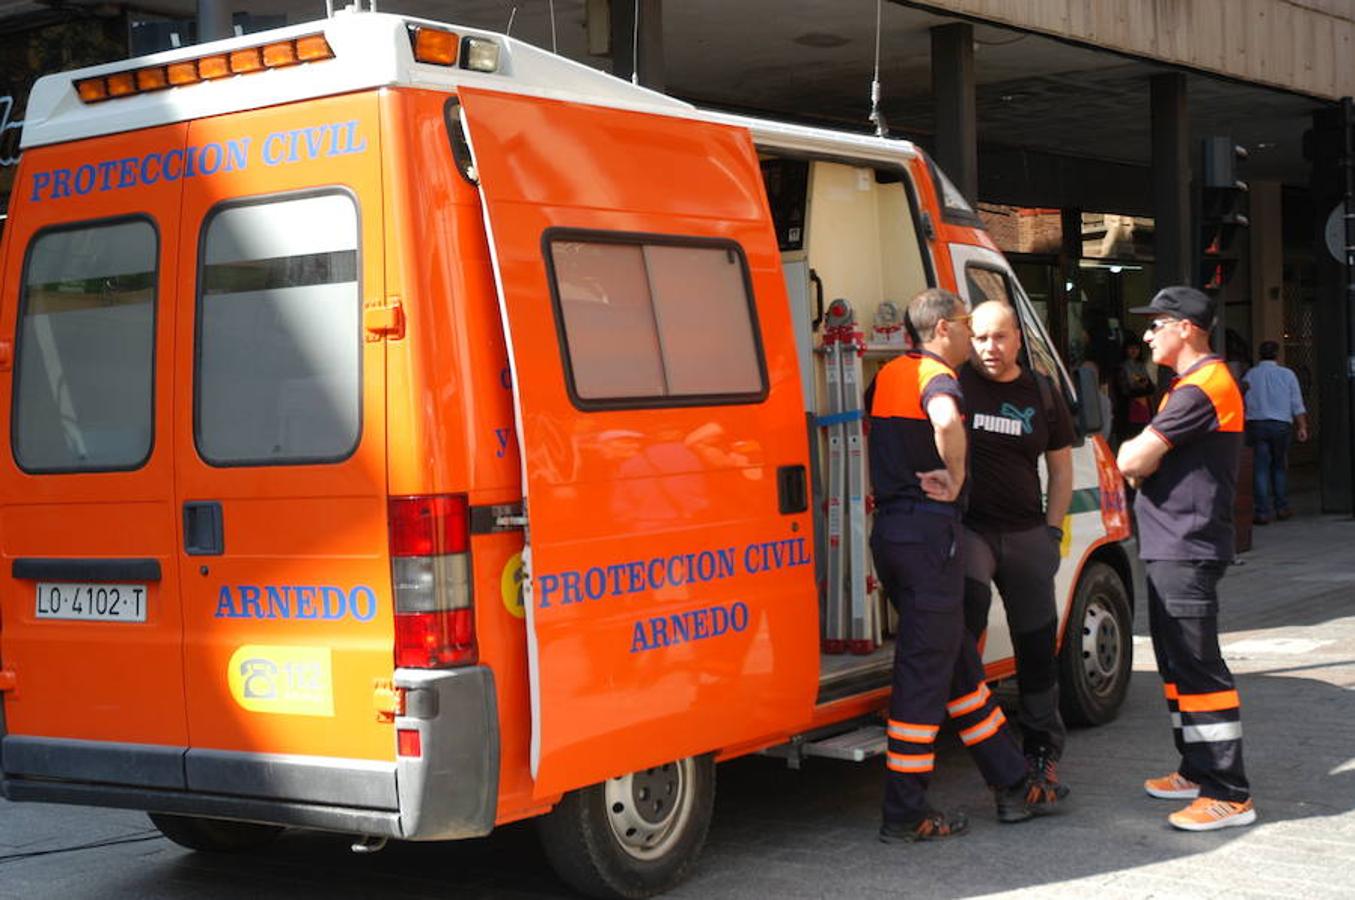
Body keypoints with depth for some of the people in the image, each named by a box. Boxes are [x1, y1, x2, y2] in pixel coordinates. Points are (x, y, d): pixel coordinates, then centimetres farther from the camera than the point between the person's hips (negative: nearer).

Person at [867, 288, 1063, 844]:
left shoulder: (889, 374, 15)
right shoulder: (937, 374, -12)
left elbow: (871, 430, 30)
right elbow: (947, 421, -35)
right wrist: (955, 479, -21)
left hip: (890, 527, 10)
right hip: (929, 531, -10)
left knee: (957, 662, 15)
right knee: (925, 671, -3)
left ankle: (1013, 787, 25)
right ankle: (904, 815, 2)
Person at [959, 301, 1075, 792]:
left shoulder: (1042, 394, 7)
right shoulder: (956, 383, -3)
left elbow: (1061, 466, 14)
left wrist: (1053, 530, 6)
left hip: (1026, 532, 3)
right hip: (967, 526, -3)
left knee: (1037, 643, 9)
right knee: (967, 610, -30)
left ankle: (1043, 749, 22)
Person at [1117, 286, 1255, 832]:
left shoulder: (1200, 389, -17)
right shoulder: (1194, 385, 19)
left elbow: (1132, 462, -19)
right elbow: (1141, 462, 21)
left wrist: (1137, 458, 1)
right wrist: (1146, 459, 0)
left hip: (1186, 553, -11)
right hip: (1172, 548, 11)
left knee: (1198, 668, -10)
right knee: (1178, 663, 17)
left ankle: (1230, 796, -9)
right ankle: (1198, 771, 27)